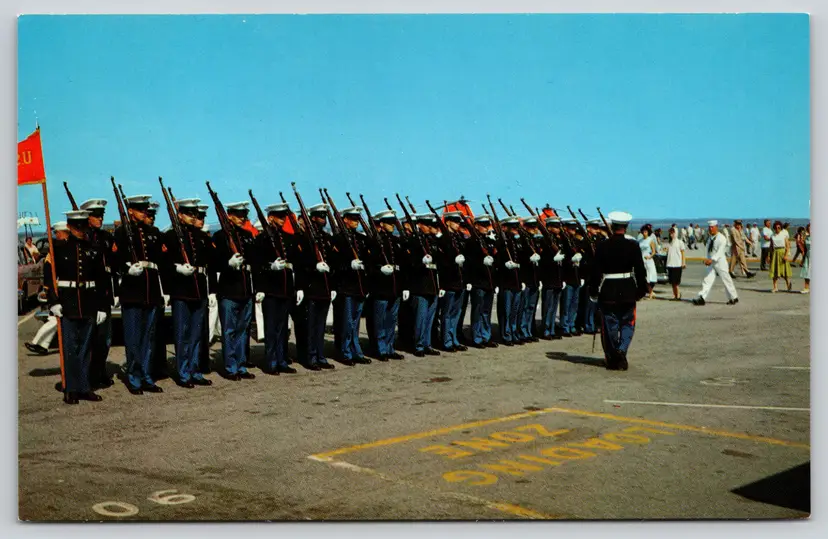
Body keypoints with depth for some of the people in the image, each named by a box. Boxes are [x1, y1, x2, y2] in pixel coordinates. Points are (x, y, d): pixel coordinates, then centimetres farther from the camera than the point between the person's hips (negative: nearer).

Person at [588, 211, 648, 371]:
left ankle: (612, 359, 13)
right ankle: (621, 351, -5)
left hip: (608, 291, 0)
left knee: (610, 326, 8)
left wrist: (593, 291, 4)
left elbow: (595, 271, -5)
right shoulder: (633, 246, -6)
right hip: (628, 291, 0)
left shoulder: (602, 246, -6)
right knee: (627, 324, 14)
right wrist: (642, 289, 7)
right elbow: (640, 270, -4)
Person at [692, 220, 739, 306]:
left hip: (720, 262, -7)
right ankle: (701, 298, -11)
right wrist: (708, 260, 6)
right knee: (707, 280, -4)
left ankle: (734, 298, 18)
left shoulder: (721, 238, -13)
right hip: (712, 263, 7)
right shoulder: (710, 239, 11)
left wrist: (712, 259, -34)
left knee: (727, 281, 3)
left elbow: (720, 251, -24)